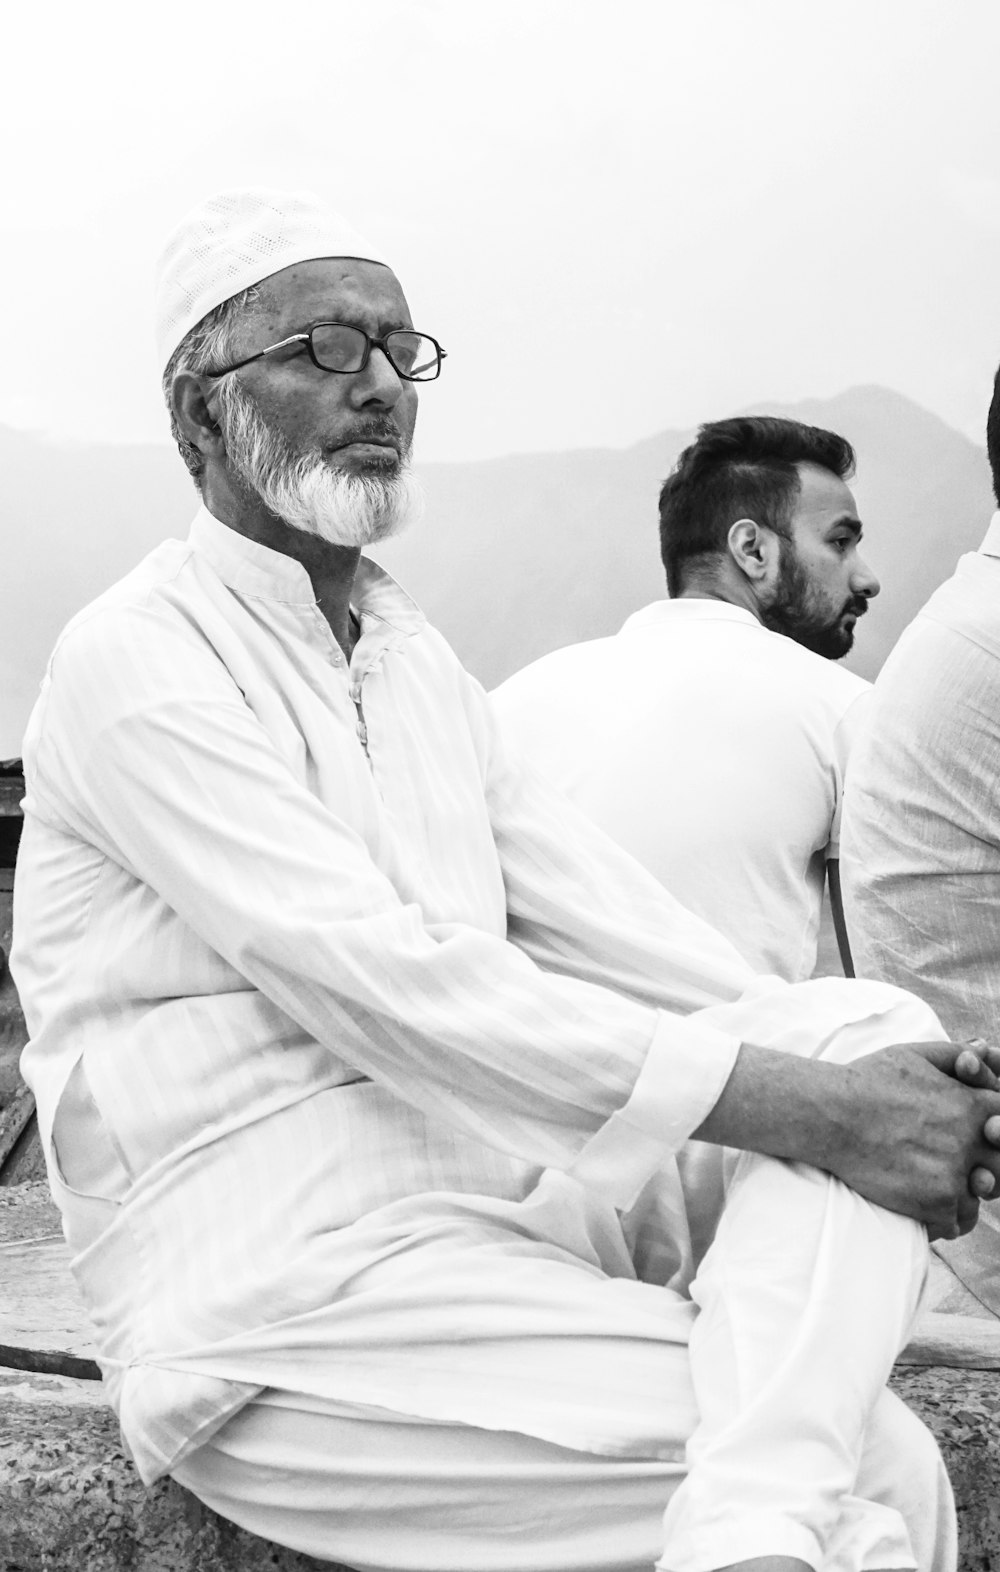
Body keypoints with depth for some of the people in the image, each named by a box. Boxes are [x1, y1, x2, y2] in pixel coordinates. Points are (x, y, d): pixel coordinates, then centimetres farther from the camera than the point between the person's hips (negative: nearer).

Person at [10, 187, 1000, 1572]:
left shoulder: (412, 653, 19)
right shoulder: (138, 661, -9)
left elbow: (590, 907, 11)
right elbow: (383, 981, -21)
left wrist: (852, 1058, -5)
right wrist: (807, 1109, -23)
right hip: (285, 1293, -8)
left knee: (870, 1025, -14)